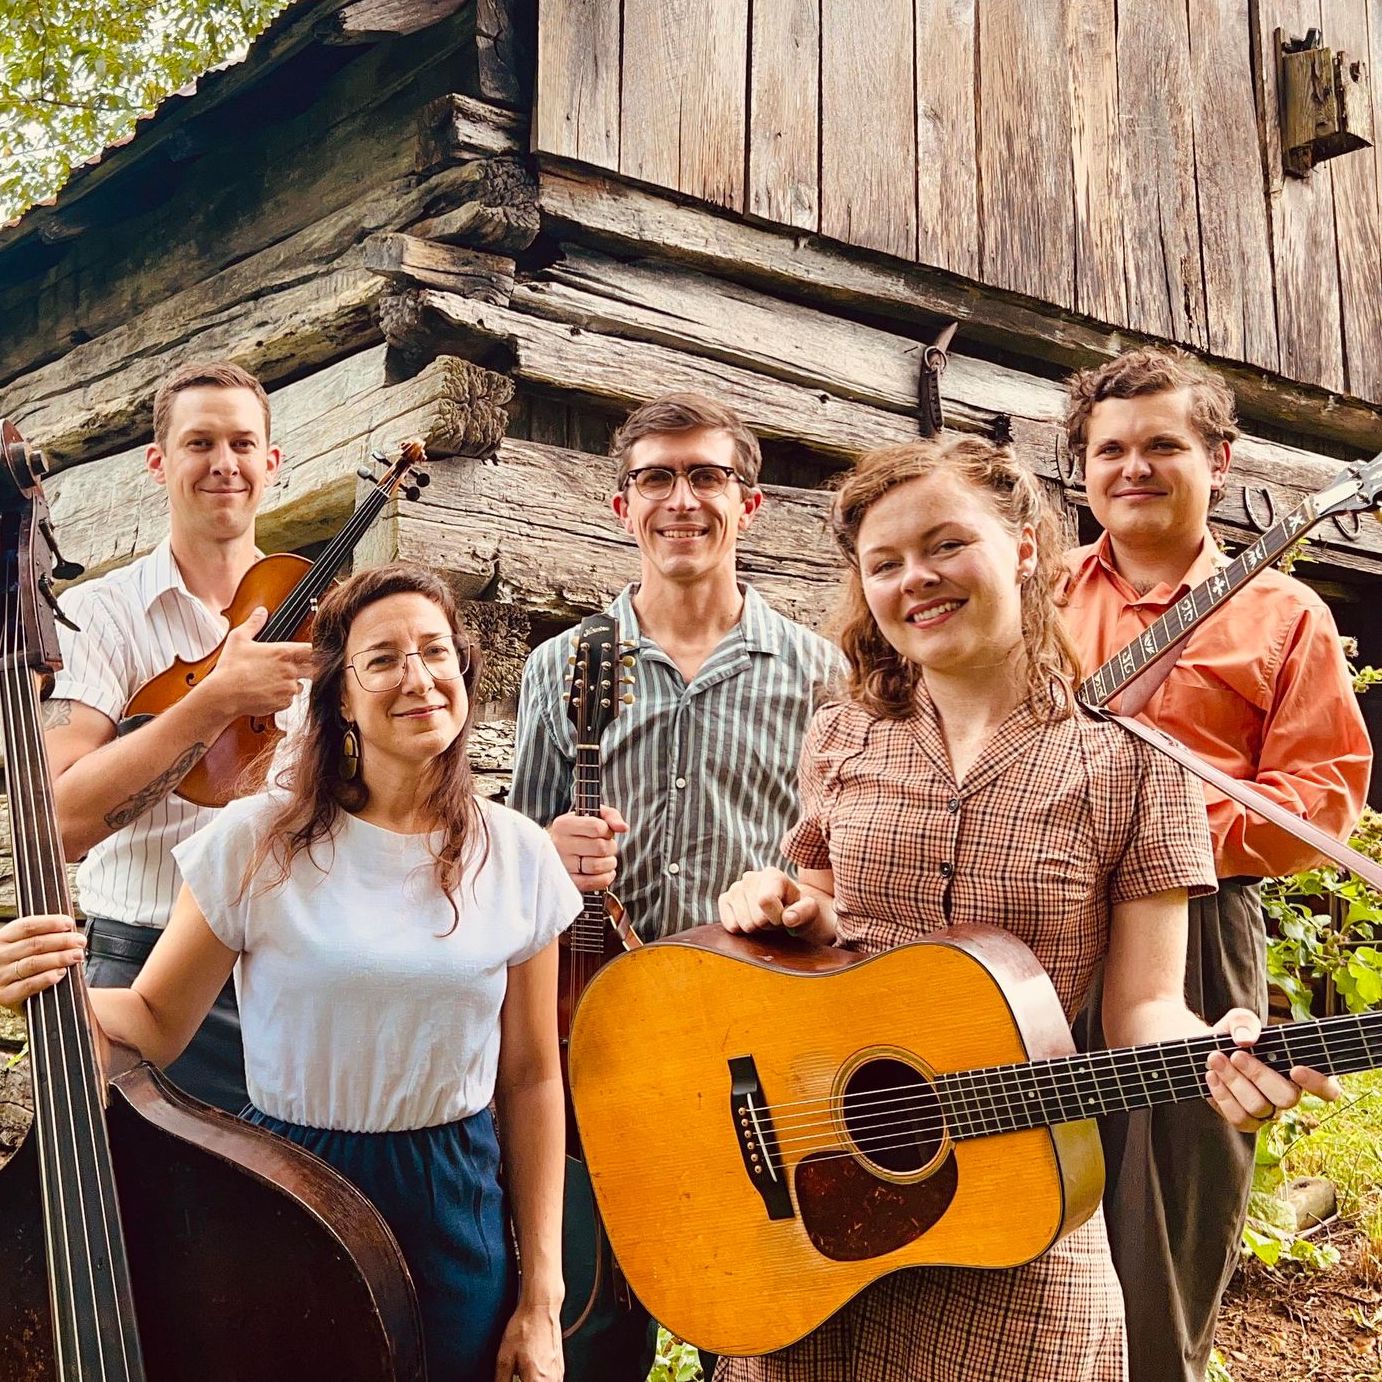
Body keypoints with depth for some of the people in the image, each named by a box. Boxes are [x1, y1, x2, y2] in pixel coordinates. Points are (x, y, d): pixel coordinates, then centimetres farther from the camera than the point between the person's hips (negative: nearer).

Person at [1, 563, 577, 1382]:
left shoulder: (516, 858, -5)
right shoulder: (259, 840, -10)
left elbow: (532, 1078, -1)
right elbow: (157, 1024, -2)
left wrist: (541, 1296, -1)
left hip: (456, 1217, 1)